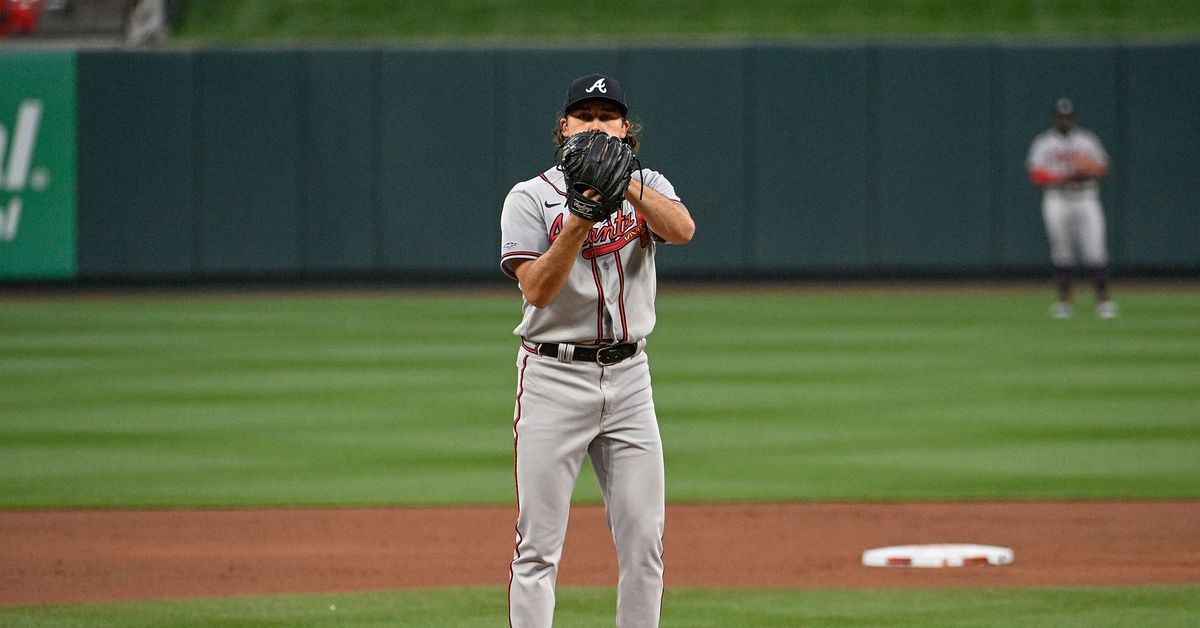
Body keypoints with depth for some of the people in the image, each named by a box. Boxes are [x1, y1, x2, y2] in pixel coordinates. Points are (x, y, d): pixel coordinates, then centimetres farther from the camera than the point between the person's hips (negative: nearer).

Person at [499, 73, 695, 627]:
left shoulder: (648, 188, 8)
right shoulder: (530, 198, -1)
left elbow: (682, 229, -16)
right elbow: (537, 289, -15)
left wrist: (624, 184, -30)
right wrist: (581, 218, -26)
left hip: (629, 377, 3)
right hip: (554, 374, -3)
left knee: (644, 540, 3)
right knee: (539, 543, -5)